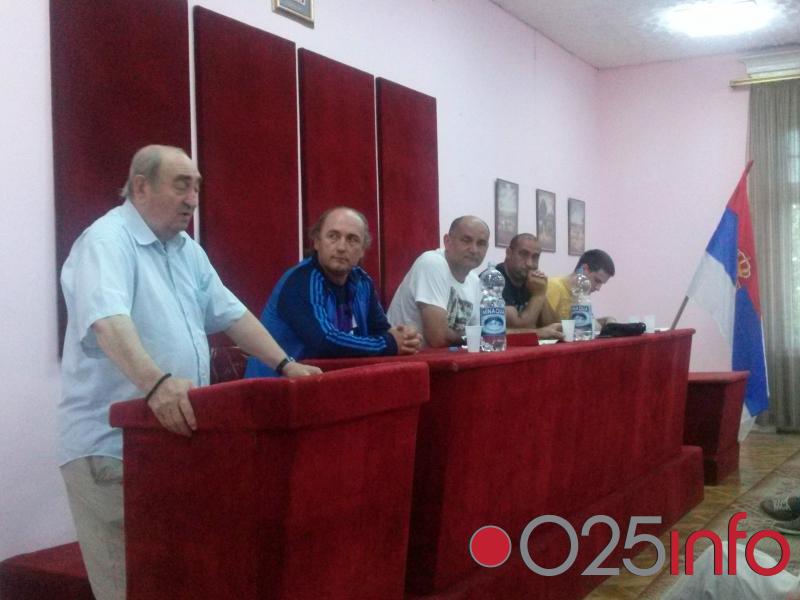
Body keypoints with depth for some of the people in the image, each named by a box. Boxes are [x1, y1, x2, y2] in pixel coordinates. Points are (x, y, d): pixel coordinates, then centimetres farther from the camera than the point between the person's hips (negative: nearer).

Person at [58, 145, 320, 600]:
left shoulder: (186, 249, 13)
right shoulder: (106, 242, -15)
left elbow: (230, 313, 17)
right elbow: (108, 321, -32)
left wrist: (286, 366, 10)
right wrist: (156, 383, -48)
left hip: (177, 438, 8)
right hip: (112, 447, -8)